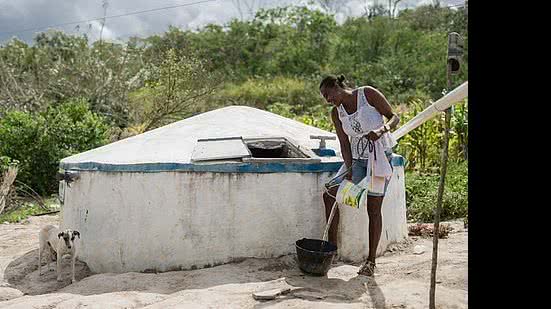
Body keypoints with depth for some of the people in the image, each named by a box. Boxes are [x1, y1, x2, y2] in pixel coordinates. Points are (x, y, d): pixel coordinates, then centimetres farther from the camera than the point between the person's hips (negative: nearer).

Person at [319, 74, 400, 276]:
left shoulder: (367, 94, -9)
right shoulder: (336, 113, 4)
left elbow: (394, 117, -8)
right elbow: (344, 144, -1)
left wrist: (382, 130, -28)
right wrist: (349, 169, -14)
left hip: (379, 156, -6)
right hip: (356, 158, 6)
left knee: (373, 208, -4)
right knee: (329, 195, -1)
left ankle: (371, 261, 6)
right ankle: (332, 246, 12)